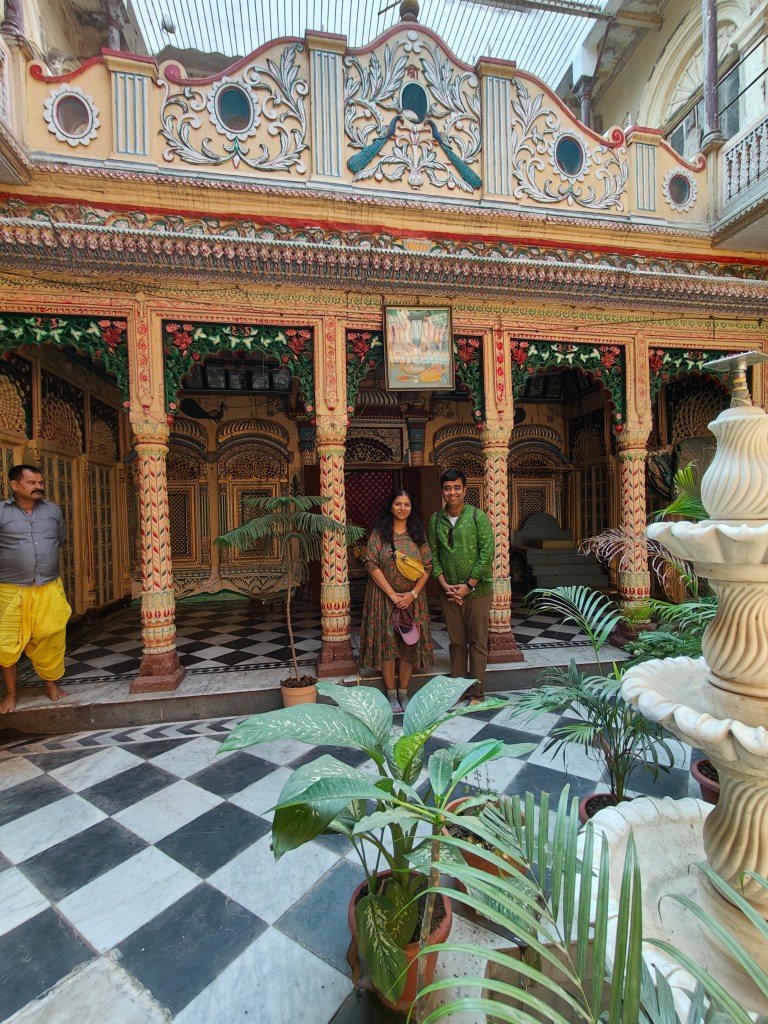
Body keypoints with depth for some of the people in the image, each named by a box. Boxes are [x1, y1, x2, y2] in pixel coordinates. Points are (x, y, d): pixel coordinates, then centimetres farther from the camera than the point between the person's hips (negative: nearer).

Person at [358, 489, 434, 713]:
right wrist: (393, 594, -15)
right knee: (387, 643, 3)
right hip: (385, 598, -2)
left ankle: (403, 693, 23)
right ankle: (391, 695, 18)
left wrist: (413, 594, -11)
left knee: (410, 644, 7)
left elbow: (427, 566, 1)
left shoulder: (418, 534, 4)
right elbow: (372, 565, -11)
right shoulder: (379, 533, -4)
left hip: (413, 599, 3)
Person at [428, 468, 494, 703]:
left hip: (477, 590, -3)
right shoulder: (436, 520, 5)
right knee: (456, 641, 13)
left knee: (477, 641, 6)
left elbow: (487, 552, -10)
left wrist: (469, 585, -13)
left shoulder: (477, 516, -6)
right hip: (448, 591, 3)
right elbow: (433, 555, 5)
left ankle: (476, 692, 18)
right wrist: (445, 585, -6)